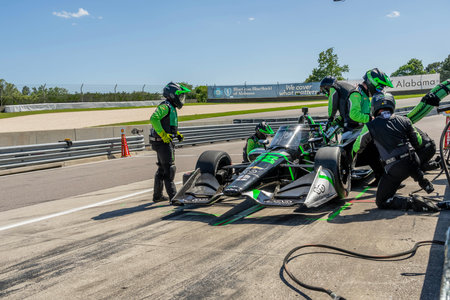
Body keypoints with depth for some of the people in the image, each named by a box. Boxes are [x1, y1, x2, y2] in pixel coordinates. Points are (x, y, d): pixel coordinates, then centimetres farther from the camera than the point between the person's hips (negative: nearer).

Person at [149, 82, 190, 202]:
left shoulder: (171, 108, 17)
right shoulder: (165, 106, -14)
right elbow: (153, 119, -28)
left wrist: (177, 134, 15)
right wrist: (163, 134, -27)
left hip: (166, 141, 10)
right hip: (163, 142, -10)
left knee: (162, 169, 15)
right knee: (169, 169, -8)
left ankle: (157, 196, 24)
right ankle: (173, 196, -6)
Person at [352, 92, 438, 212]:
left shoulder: (370, 126, -2)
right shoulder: (404, 120, 8)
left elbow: (356, 149, 9)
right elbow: (417, 144, 17)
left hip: (395, 169, -5)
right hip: (413, 162, 5)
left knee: (381, 202, 8)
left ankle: (412, 202, -15)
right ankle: (422, 180, 26)